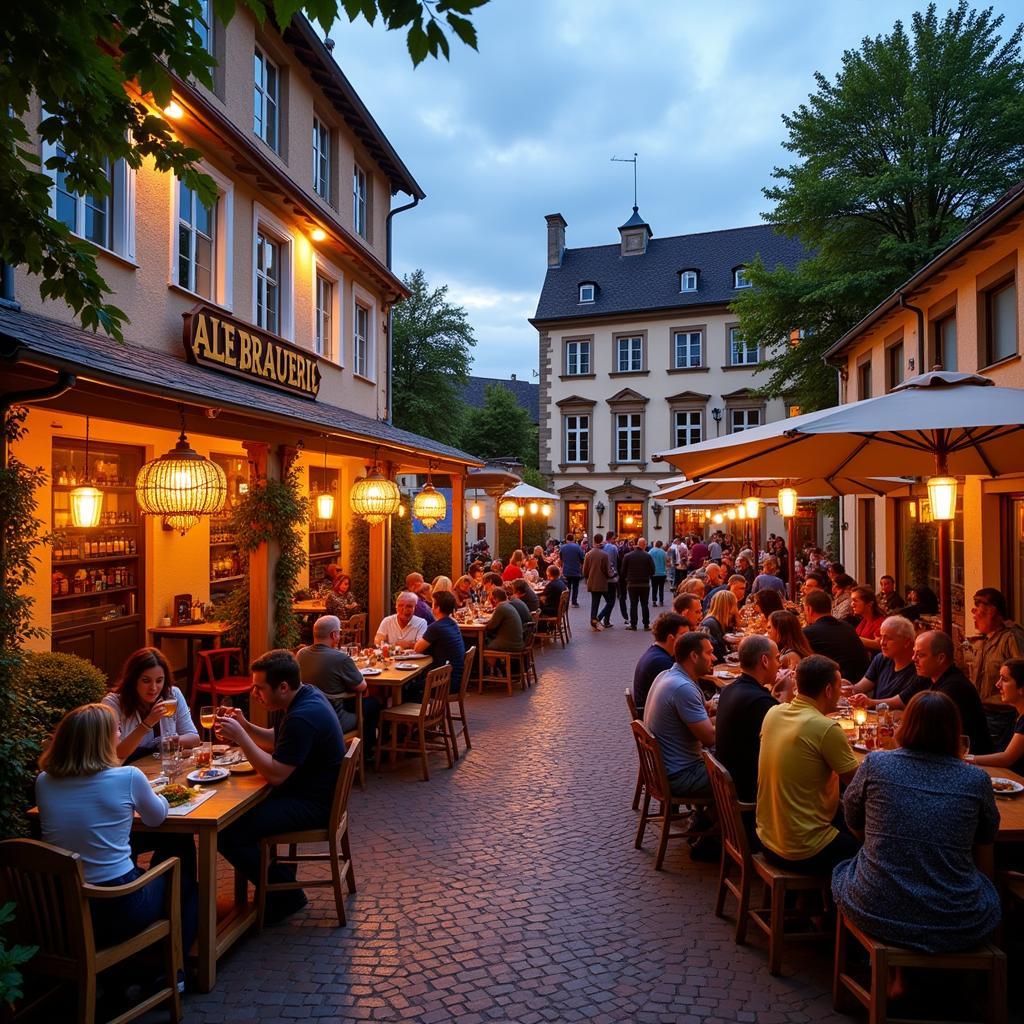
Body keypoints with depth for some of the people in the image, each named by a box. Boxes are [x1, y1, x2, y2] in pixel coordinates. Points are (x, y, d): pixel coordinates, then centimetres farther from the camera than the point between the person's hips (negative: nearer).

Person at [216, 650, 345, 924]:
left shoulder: (302, 718, -27)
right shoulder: (306, 694, 3)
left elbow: (275, 775, -24)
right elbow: (277, 741, 16)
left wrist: (240, 736, -21)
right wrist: (246, 726, 0)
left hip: (312, 805, -11)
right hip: (313, 791, 11)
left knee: (227, 834, -14)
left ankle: (286, 895, 4)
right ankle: (277, 876, 24)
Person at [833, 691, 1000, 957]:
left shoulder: (875, 764, -6)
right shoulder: (977, 780, -5)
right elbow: (983, 858, 9)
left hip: (875, 913, 0)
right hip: (955, 924, 1)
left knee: (843, 870, 30)